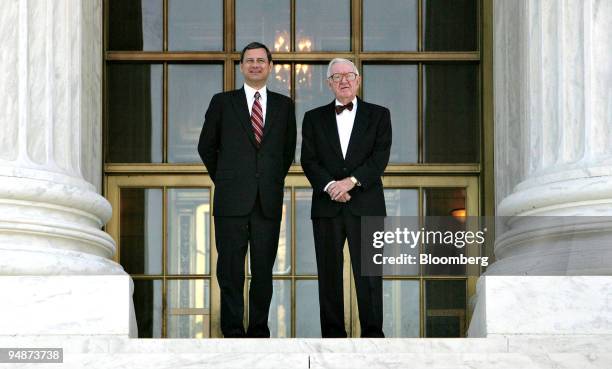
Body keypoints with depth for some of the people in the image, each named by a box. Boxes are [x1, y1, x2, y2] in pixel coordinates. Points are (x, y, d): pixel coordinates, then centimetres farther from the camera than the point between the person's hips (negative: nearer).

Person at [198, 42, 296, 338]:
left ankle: (259, 330, 13)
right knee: (230, 269, 0)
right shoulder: (223, 102, 6)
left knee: (264, 270, 4)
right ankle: (233, 332, 6)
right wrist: (225, 180, 12)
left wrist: (273, 181, 13)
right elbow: (206, 147, 12)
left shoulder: (284, 105, 11)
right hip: (232, 201, -1)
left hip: (268, 202, 2)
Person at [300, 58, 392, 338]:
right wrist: (330, 185, -14)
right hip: (327, 206, 2)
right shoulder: (314, 118, 12)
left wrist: (351, 181, -15)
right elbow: (308, 161, 3)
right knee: (329, 273, 2)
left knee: (369, 273, -4)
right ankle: (333, 334, 8)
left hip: (366, 205, -1)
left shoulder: (378, 115, 9)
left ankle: (372, 334, 2)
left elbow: (380, 157, -2)